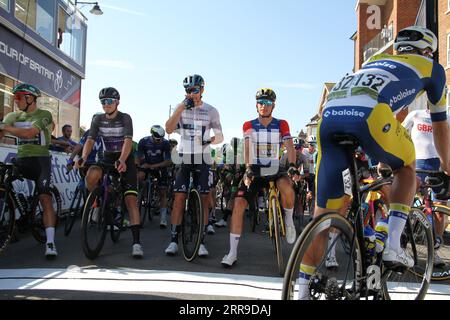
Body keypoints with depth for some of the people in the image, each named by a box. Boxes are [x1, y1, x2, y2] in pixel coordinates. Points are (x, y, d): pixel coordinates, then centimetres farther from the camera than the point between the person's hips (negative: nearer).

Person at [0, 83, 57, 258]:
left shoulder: (44, 115, -5)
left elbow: (29, 133, -20)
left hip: (40, 160, -5)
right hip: (21, 160, 5)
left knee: (45, 198, -15)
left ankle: (50, 242, -18)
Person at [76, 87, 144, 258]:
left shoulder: (125, 118, -12)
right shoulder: (98, 119, -1)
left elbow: (128, 140, -26)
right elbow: (90, 140, -12)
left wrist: (121, 160, -44)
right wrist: (83, 157, -33)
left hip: (125, 159, -3)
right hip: (106, 157, 3)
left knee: (131, 199, -15)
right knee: (92, 175, -33)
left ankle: (136, 242, -15)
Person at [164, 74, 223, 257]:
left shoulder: (211, 111, 2)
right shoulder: (180, 108, 4)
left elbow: (220, 136, 4)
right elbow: (169, 129, -11)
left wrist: (210, 140, -19)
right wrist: (182, 107, -19)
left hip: (203, 159, 0)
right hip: (184, 158, 0)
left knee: (204, 199, -1)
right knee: (179, 198, -5)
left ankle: (201, 242, 7)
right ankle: (174, 240, 4)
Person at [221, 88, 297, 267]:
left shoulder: (281, 125, 1)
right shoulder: (249, 126, 2)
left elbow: (290, 147, -10)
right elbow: (247, 149, -10)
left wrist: (292, 165, -29)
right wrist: (248, 169, -27)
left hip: (274, 170, -1)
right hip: (254, 171, 1)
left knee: (287, 189, -35)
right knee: (238, 204, -16)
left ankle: (288, 221, -2)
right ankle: (232, 252, -8)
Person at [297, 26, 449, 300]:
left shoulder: (377, 60, 42)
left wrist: (380, 157, 63)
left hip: (330, 114, 5)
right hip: (369, 113, -4)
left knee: (324, 211, 11)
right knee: (406, 166, 27)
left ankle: (303, 290, 14)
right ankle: (393, 245, 14)